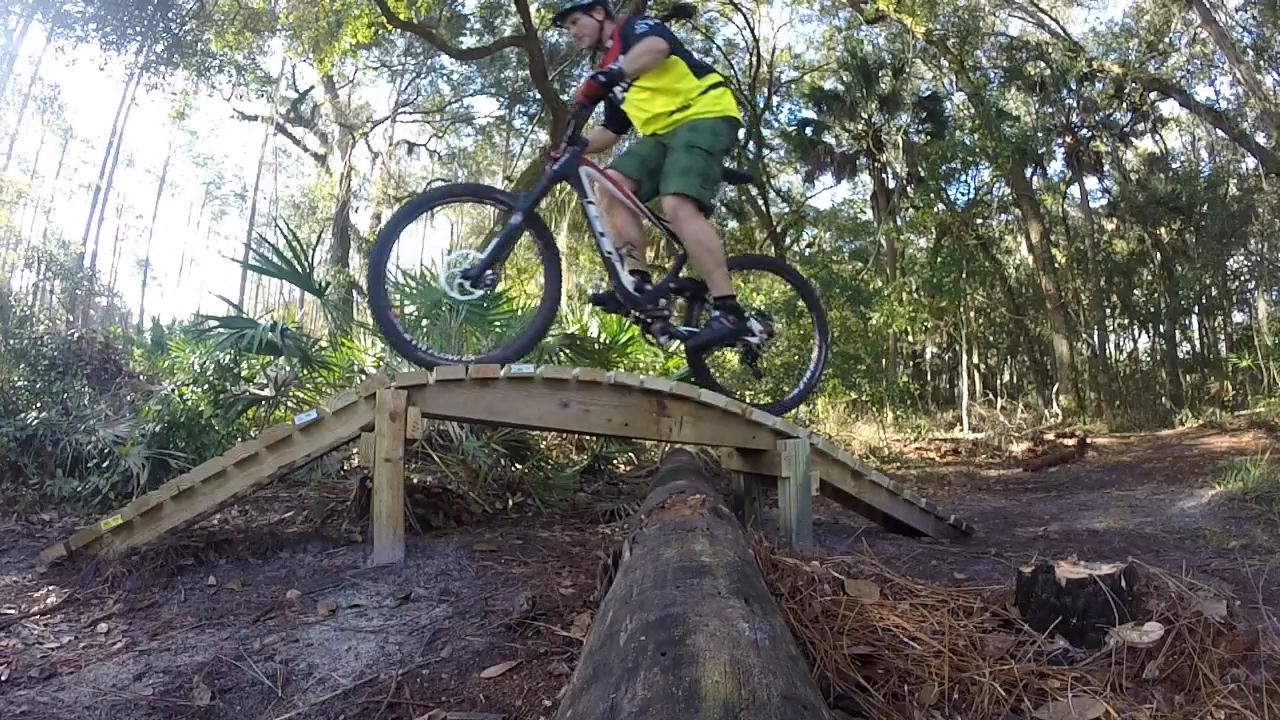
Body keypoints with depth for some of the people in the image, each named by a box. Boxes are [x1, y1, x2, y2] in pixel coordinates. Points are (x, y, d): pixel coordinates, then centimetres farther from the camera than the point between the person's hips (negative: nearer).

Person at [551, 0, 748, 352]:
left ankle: (728, 312, -31)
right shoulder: (612, 68, 27)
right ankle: (638, 282, -15)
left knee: (678, 206, -28)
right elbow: (611, 131, 26)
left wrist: (603, 78, -32)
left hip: (705, 116, -8)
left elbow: (657, 47, -21)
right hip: (662, 132, 9)